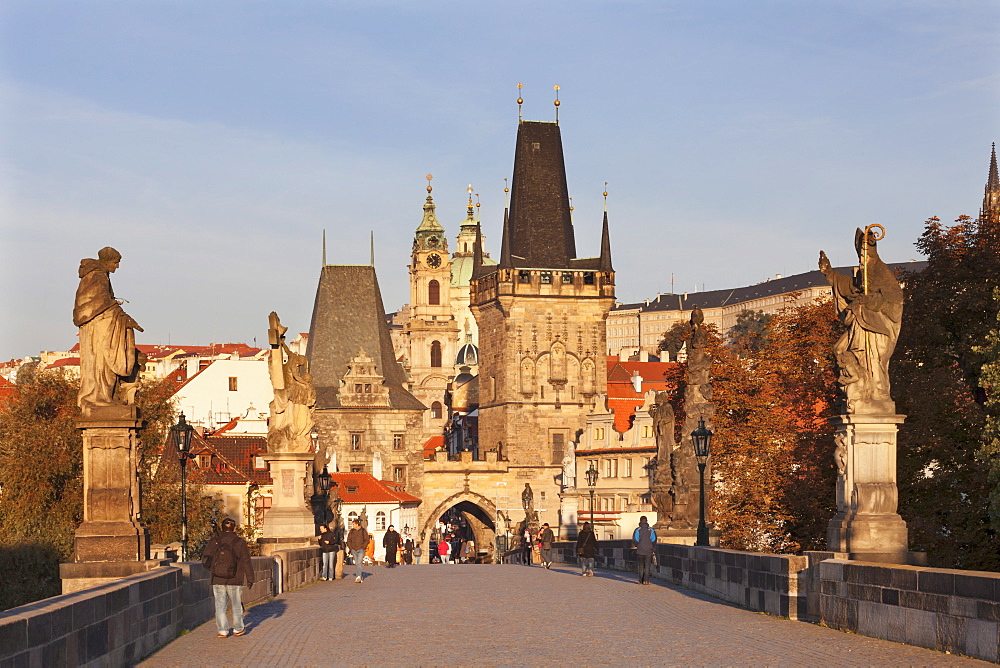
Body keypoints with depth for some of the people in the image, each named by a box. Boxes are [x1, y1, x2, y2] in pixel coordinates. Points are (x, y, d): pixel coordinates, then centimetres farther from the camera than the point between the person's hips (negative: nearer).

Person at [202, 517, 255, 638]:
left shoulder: (214, 542, 0)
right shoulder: (240, 543, -4)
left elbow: (205, 561, 0)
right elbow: (247, 562, -2)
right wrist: (250, 579, 6)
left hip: (218, 581, 1)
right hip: (235, 581, -1)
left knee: (220, 606, 7)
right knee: (237, 605, 14)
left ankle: (222, 631, 3)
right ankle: (238, 629, 24)